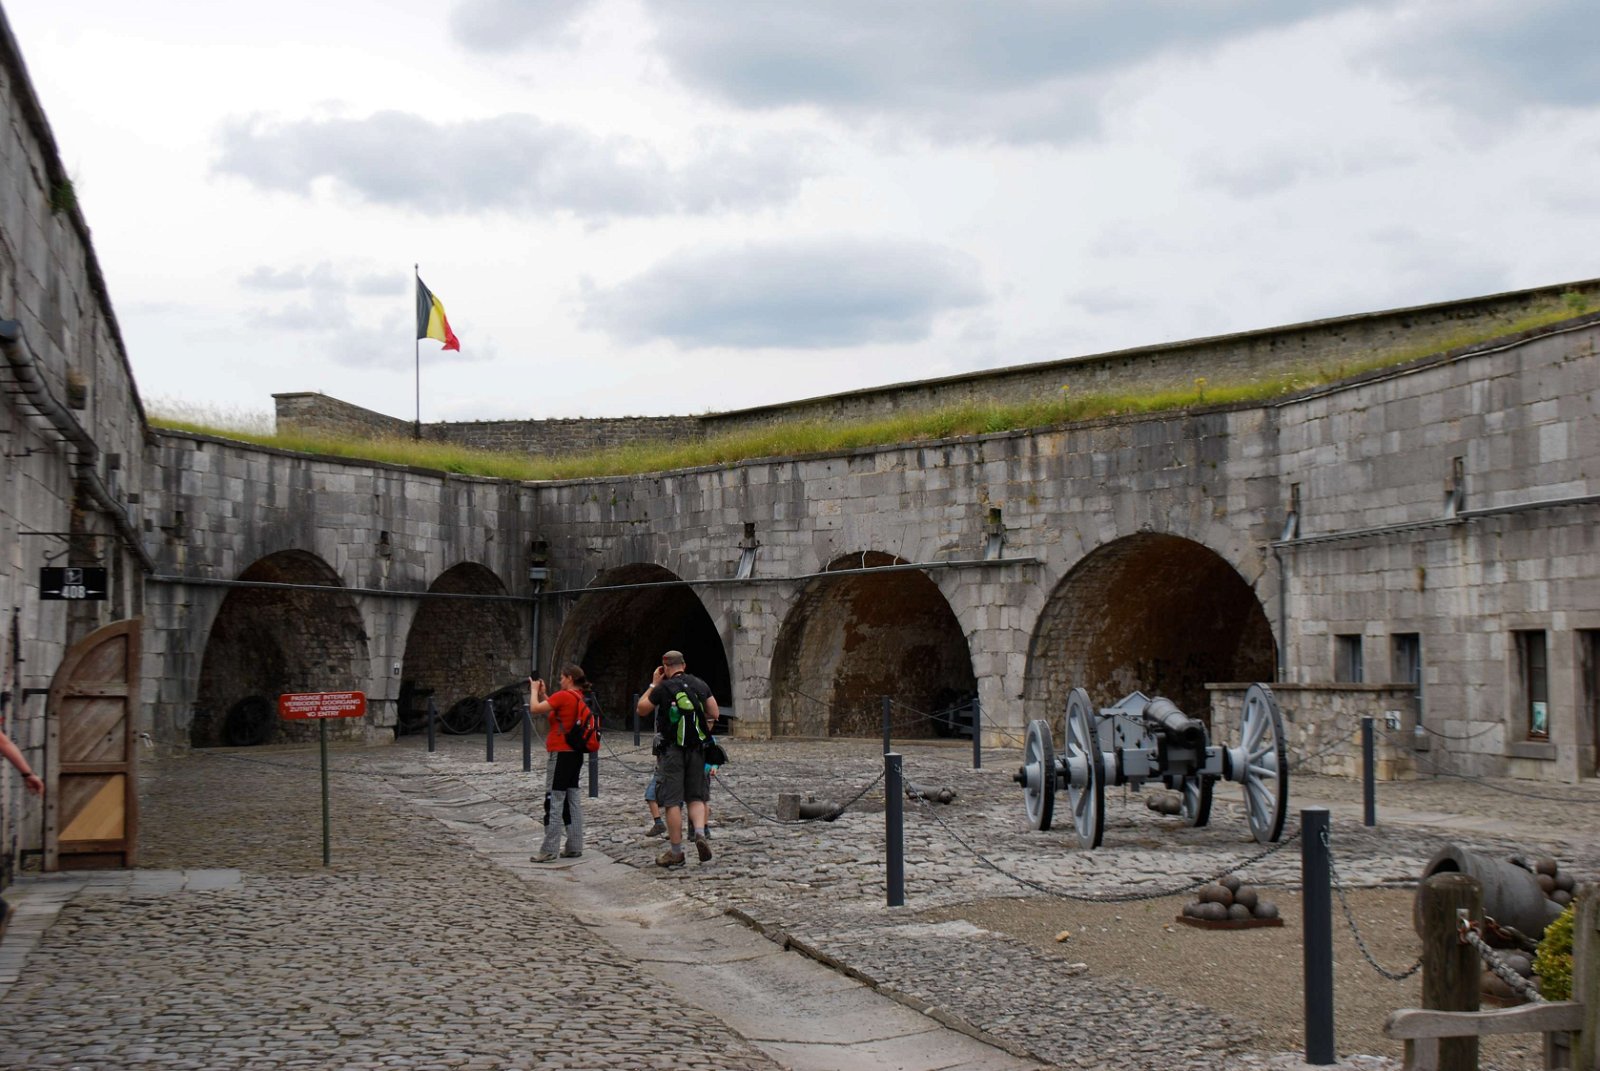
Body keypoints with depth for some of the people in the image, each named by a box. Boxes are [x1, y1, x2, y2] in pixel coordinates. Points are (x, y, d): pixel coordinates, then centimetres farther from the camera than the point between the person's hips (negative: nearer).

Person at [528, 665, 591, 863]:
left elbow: (534, 708, -16)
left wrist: (534, 690, 0)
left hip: (560, 754, -9)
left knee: (554, 801, -6)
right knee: (573, 799, 11)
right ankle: (574, 847, 13)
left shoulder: (563, 696, -16)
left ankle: (549, 851, -5)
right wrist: (543, 693, 16)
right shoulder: (580, 699, 11)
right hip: (575, 754, 9)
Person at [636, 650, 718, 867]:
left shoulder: (664, 688, -7)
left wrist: (653, 685, 10)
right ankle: (700, 833, -12)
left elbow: (641, 710, 4)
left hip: (672, 750, -4)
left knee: (673, 801, 1)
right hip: (697, 749, 4)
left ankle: (675, 852, 2)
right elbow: (714, 714, 7)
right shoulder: (701, 685, 6)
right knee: (696, 797, 14)